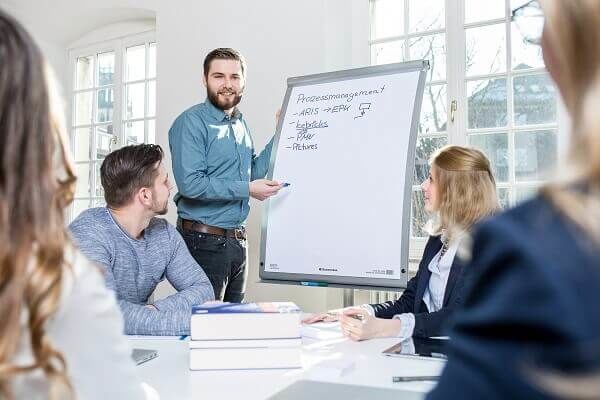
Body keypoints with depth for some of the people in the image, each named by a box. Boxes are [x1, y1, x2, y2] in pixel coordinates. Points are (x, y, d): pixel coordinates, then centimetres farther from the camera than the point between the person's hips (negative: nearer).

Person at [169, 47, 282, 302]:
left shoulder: (240, 123, 13)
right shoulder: (191, 122, -12)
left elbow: (253, 172, 13)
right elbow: (190, 184, -22)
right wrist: (247, 189, -19)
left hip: (238, 241, 8)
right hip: (204, 241, -8)